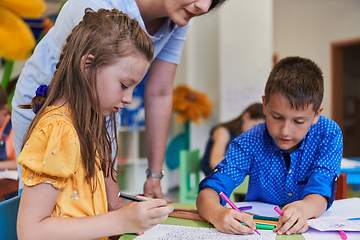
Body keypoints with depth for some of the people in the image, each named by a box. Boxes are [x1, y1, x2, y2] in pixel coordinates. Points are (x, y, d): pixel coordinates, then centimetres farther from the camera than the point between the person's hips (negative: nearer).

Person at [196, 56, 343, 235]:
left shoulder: (329, 135, -12)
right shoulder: (250, 143, -13)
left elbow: (321, 192, -19)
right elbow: (210, 189, -21)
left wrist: (304, 208, -43)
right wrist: (217, 214, -45)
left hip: (310, 228, 0)